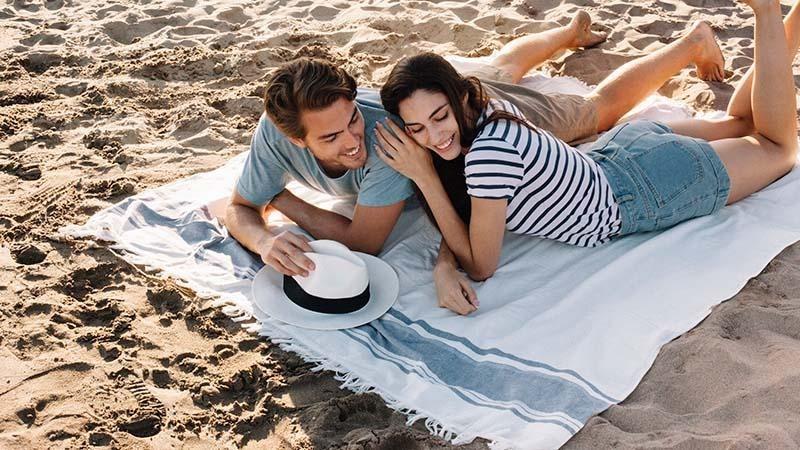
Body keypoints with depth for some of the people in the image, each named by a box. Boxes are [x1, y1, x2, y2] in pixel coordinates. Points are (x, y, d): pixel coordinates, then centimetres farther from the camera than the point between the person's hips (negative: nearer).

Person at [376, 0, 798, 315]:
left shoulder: (489, 153, -39)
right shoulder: (482, 112, -16)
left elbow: (481, 266, -28)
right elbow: (458, 211, -4)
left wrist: (424, 177, -33)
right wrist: (443, 266, -24)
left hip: (649, 189, -6)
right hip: (617, 150, 6)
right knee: (740, 123, 33)